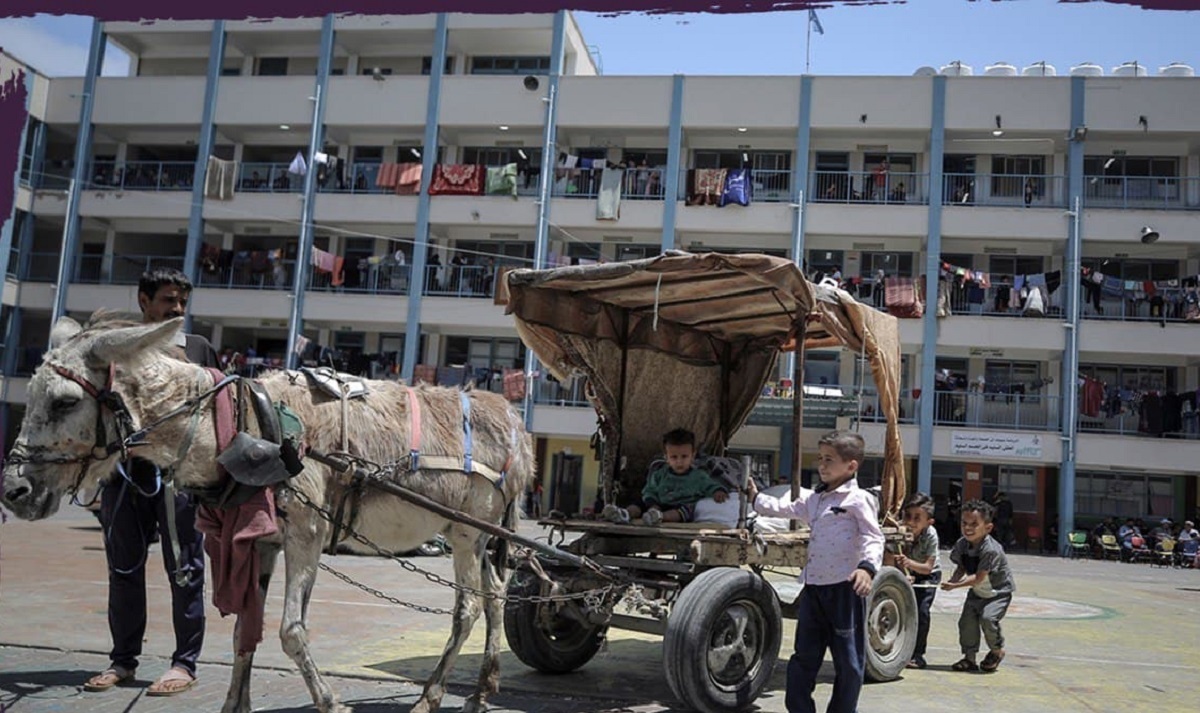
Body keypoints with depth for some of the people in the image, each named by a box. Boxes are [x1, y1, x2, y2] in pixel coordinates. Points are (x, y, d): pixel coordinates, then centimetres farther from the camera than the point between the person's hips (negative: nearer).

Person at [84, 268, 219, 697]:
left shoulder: (199, 349, 9)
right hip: (126, 472, 2)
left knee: (184, 571, 1)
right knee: (124, 569, 9)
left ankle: (185, 663, 9)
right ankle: (123, 661, 21)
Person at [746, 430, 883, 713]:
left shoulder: (858, 499, -8)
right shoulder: (814, 498, 16)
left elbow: (873, 537, -15)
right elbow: (786, 509, 30)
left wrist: (867, 566, -30)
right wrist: (756, 498, 37)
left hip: (845, 587, -7)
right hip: (813, 586, 8)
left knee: (848, 658, 5)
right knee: (804, 655, 12)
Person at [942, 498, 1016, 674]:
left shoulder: (991, 550, -31)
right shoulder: (962, 544, -9)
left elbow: (979, 578, -31)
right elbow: (962, 567, 4)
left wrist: (956, 585, -34)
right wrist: (953, 580, -17)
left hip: (999, 591, -6)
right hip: (977, 592, 6)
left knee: (987, 617, -24)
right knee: (966, 621, -5)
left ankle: (997, 651, 4)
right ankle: (969, 658, 11)